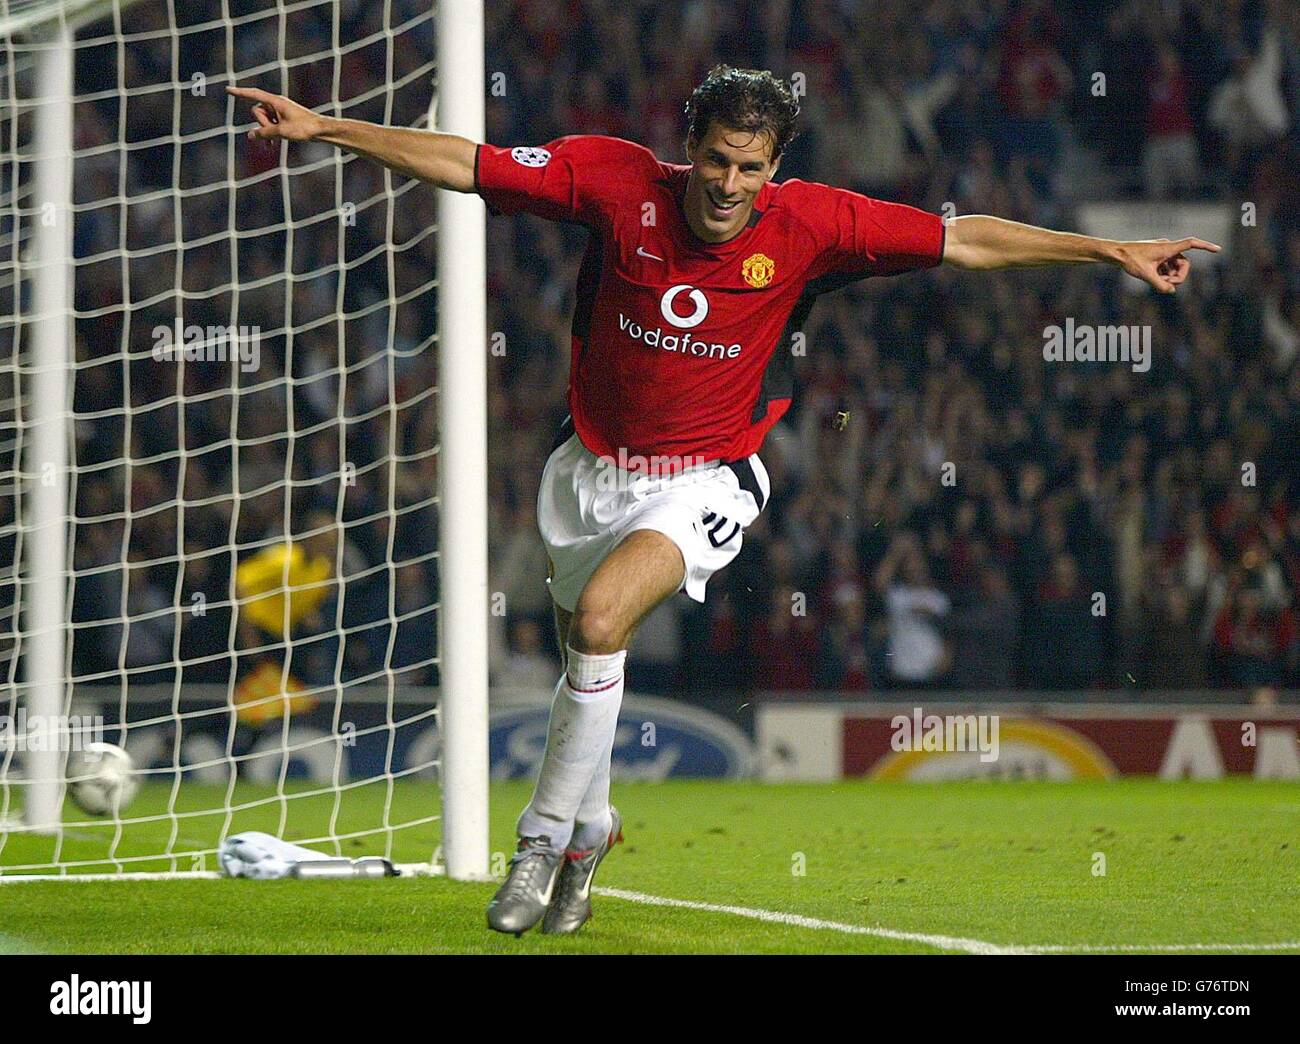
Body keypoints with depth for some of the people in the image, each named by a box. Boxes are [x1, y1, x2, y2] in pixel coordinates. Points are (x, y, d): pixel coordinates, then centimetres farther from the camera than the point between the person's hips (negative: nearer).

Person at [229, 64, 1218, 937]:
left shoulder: (808, 223, -16)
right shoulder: (617, 179, -15)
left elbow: (963, 240, -11)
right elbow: (465, 164, -10)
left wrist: (1114, 252, -12)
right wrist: (322, 127, -13)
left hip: (705, 480, -3)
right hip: (593, 467, 3)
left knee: (599, 619, -27)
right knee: (586, 654, 15)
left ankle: (546, 836, -10)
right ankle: (591, 822, 46)